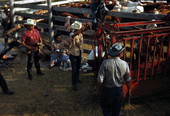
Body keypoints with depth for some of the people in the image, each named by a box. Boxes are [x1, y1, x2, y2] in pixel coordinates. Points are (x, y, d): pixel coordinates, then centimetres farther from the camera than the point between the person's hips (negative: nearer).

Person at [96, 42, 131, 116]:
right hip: (119, 90, 3)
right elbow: (128, 80, -2)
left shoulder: (105, 63, -19)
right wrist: (129, 91, 14)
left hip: (107, 90, -2)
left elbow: (100, 79, -17)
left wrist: (97, 90, -2)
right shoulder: (124, 64, -11)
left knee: (106, 109, 16)